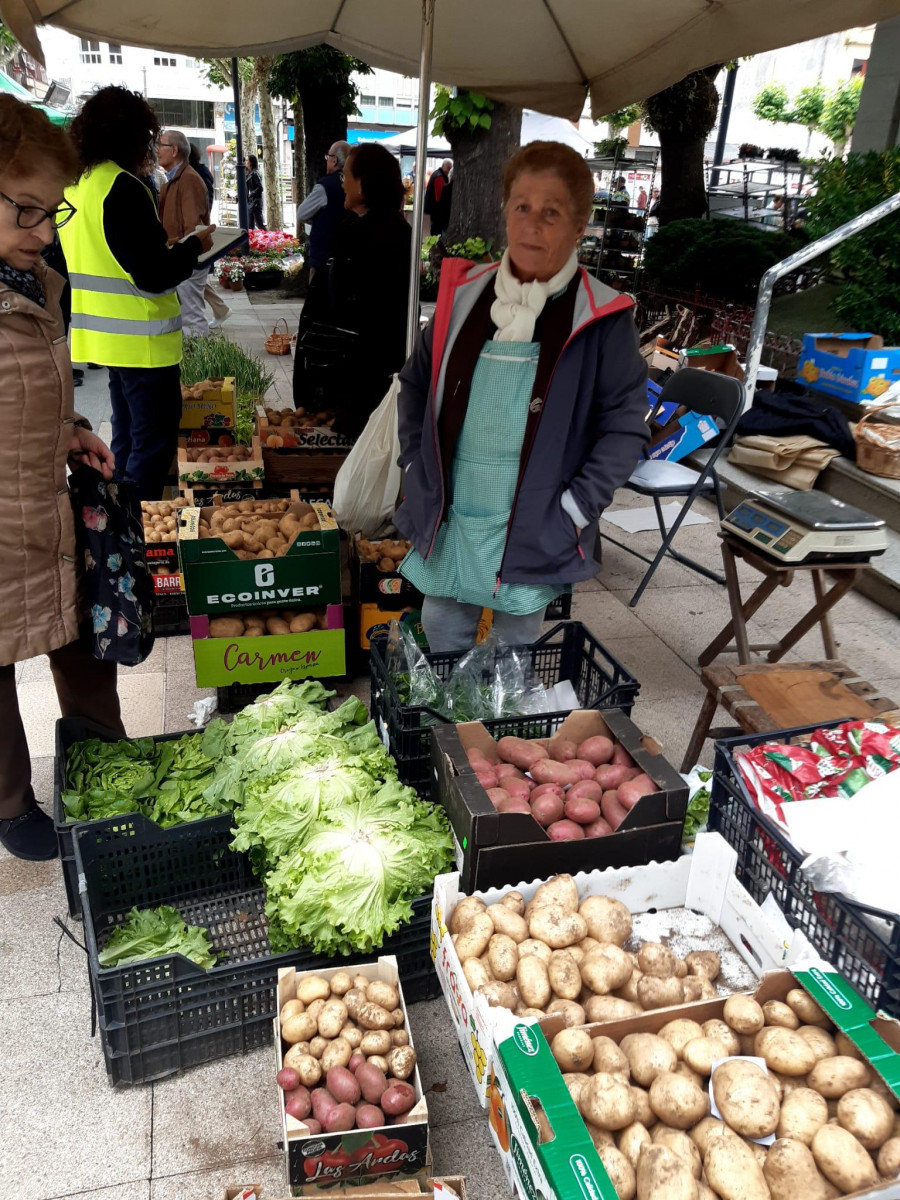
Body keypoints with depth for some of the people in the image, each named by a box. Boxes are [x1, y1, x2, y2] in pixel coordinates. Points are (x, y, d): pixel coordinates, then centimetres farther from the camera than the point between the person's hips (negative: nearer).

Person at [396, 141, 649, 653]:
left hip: (533, 528, -3)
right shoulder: (465, 293, 2)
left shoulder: (602, 319, -9)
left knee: (517, 645, 12)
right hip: (449, 518, 4)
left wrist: (575, 508, -12)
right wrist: (417, 466, 5)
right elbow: (418, 382, 14)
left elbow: (626, 425, -6)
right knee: (442, 632, 17)